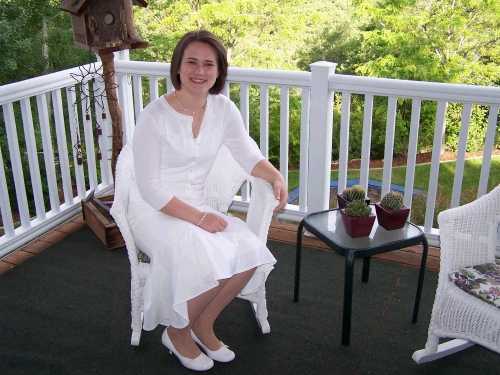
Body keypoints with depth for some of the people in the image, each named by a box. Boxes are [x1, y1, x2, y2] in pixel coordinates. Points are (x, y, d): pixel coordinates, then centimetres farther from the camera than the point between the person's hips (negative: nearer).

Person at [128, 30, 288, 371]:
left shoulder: (223, 110, -1)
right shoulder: (155, 116, -17)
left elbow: (249, 156, 8)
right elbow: (150, 188, -16)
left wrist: (277, 178, -13)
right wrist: (198, 218, -22)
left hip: (196, 206, 5)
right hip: (153, 211, -5)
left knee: (251, 253, -19)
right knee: (208, 263, -29)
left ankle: (203, 324, 6)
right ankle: (177, 332, 3)